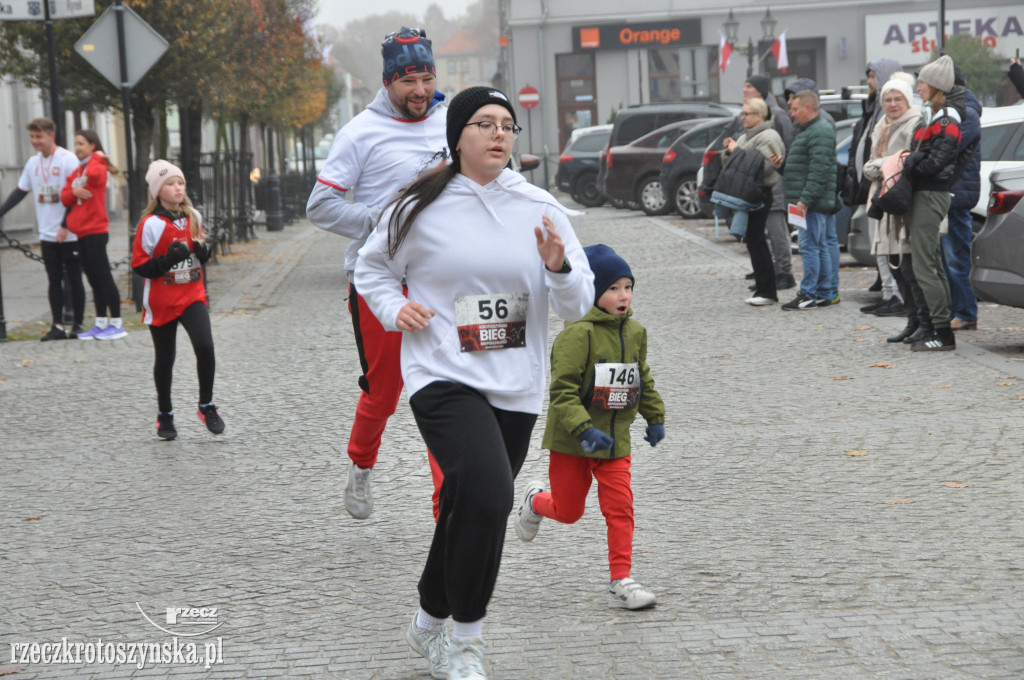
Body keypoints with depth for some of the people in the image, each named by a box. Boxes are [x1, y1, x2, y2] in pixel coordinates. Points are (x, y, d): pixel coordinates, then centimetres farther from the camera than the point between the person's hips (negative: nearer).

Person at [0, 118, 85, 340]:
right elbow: (20, 192, 17)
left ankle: (78, 324, 10)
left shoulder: (68, 159, -9)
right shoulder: (33, 163, 9)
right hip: (47, 235, 5)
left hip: (70, 234, -5)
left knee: (74, 278, 2)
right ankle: (57, 326, 8)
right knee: (54, 279, 6)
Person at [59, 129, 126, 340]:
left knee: (103, 277, -7)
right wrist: (74, 191, -10)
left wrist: (98, 157, -13)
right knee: (94, 279, 11)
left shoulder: (97, 165, -6)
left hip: (95, 230, -8)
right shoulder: (76, 171, 16)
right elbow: (65, 198, 10)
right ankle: (101, 324, 15)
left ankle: (116, 324, -4)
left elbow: (94, 174, -31)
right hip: (82, 232, 8)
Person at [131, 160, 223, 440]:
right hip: (162, 302, -3)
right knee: (165, 358, 7)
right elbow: (139, 265, -11)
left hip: (192, 296, 3)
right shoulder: (151, 224, -11)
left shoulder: (194, 217, 6)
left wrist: (202, 250, -4)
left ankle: (206, 406, 1)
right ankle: (165, 416, 24)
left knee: (205, 346, -17)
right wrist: (169, 260, -24)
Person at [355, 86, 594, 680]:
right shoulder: (423, 207, -2)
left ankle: (429, 624, 38)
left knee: (470, 510, 14)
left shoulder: (541, 208, 3)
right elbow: (372, 268, 15)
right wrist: (394, 309, -4)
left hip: (516, 388, 4)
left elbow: (579, 306, 3)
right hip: (443, 379, -4)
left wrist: (558, 267, -17)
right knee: (487, 494, -24)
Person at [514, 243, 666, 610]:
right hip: (571, 442, -5)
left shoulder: (635, 333, 4)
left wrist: (655, 417, 19)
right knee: (569, 510, 10)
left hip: (615, 439, 5)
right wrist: (584, 430, -30)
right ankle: (535, 501, 43)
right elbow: (562, 390, -23)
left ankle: (621, 578, 3)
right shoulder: (578, 334, -20)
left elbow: (643, 380, 21)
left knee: (620, 507, -5)